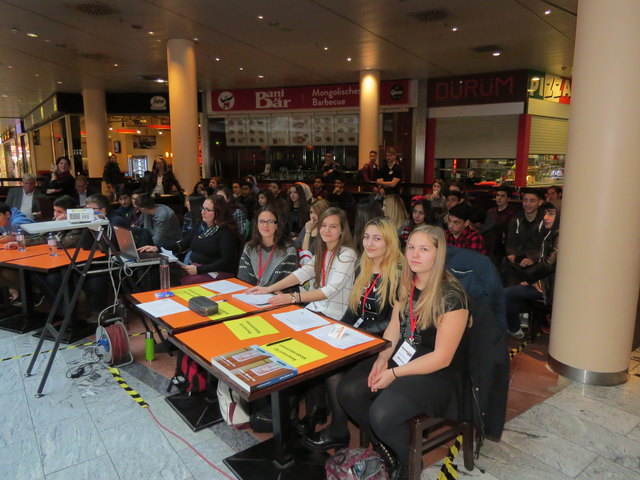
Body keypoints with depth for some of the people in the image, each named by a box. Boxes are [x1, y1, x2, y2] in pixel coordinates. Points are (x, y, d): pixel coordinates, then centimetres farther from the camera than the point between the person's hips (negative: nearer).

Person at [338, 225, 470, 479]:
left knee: (382, 414, -27)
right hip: (402, 357, 7)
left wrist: (394, 374, -19)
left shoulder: (451, 296, -20)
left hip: (439, 374, -7)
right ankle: (384, 447, 13)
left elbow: (442, 358, -19)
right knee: (347, 390, -11)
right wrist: (383, 357, -9)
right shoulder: (406, 285, 2)